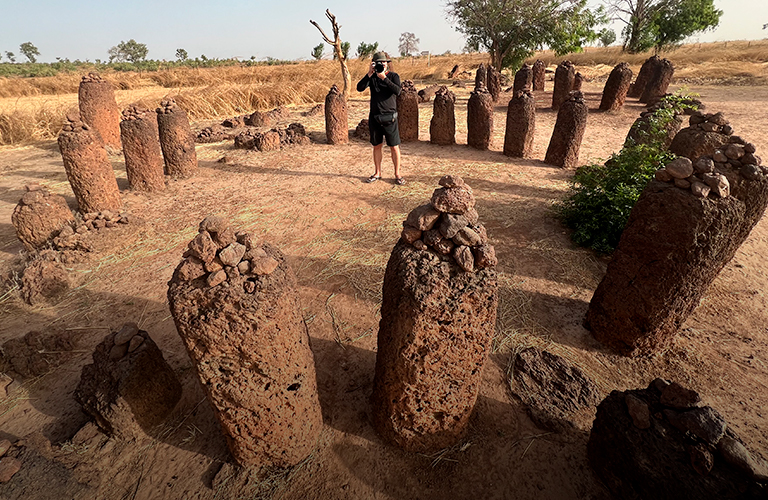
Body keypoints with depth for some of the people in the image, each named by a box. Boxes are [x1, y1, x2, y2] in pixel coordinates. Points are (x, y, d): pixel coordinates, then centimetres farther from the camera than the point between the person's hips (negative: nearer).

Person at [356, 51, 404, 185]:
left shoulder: (393, 76, 2)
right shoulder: (372, 77, 9)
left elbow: (397, 91, -16)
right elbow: (360, 88, -6)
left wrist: (384, 78, -19)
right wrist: (369, 74, -14)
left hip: (389, 117, -3)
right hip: (374, 116, 3)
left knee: (394, 147, -2)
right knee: (377, 146, 10)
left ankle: (397, 174, 8)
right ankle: (377, 173, 22)